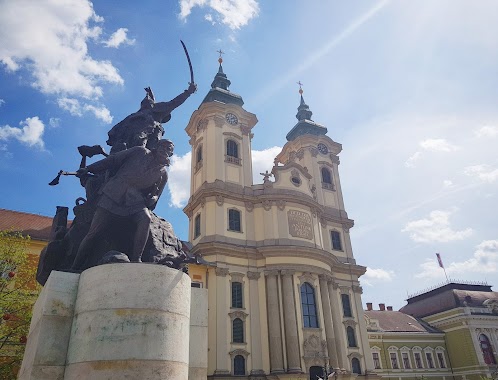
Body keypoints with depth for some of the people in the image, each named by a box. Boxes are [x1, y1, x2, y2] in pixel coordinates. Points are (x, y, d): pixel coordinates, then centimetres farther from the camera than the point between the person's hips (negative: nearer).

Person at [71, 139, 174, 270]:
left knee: (145, 219, -31)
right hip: (112, 196, -1)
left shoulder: (163, 174, 15)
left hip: (135, 202, 1)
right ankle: (75, 268, 8)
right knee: (94, 233, -6)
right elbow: (112, 160, 13)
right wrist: (89, 169, 9)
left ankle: (135, 259, -27)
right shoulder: (140, 152, 12)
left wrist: (152, 200, -7)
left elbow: (155, 195, 18)